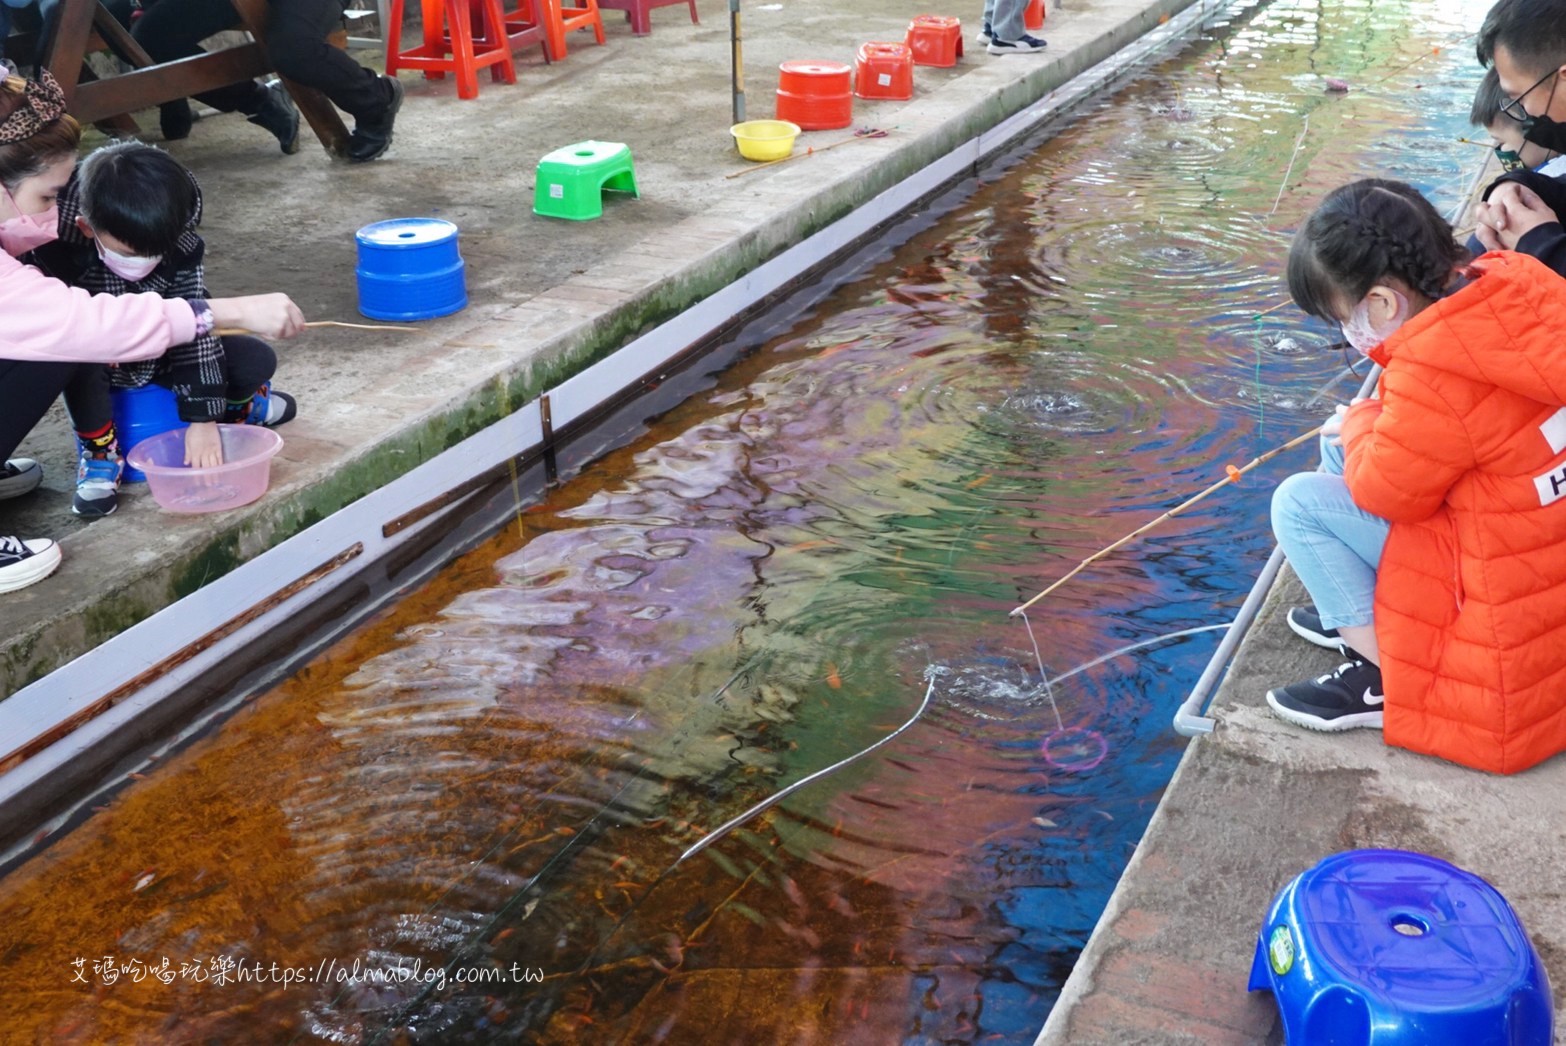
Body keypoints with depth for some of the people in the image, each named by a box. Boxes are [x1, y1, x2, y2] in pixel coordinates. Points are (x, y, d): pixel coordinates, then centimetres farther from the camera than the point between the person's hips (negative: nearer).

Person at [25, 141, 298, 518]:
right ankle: (98, 449, -15)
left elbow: (193, 325, -22)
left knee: (258, 360, -15)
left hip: (160, 353, 2)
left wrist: (203, 417, -24)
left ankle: (235, 403, 23)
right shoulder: (58, 244, -31)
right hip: (93, 363, -2)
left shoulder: (181, 249, -24)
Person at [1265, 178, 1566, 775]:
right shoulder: (1512, 281, -6)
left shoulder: (1434, 370, -31)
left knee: (1299, 503, -11)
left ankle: (1384, 676, -2)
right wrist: (1370, 424, 1)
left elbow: (1385, 490, -18)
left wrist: (1359, 425, 1)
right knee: (1343, 442, 14)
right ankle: (1357, 609, 24)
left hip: (1504, 594, -9)